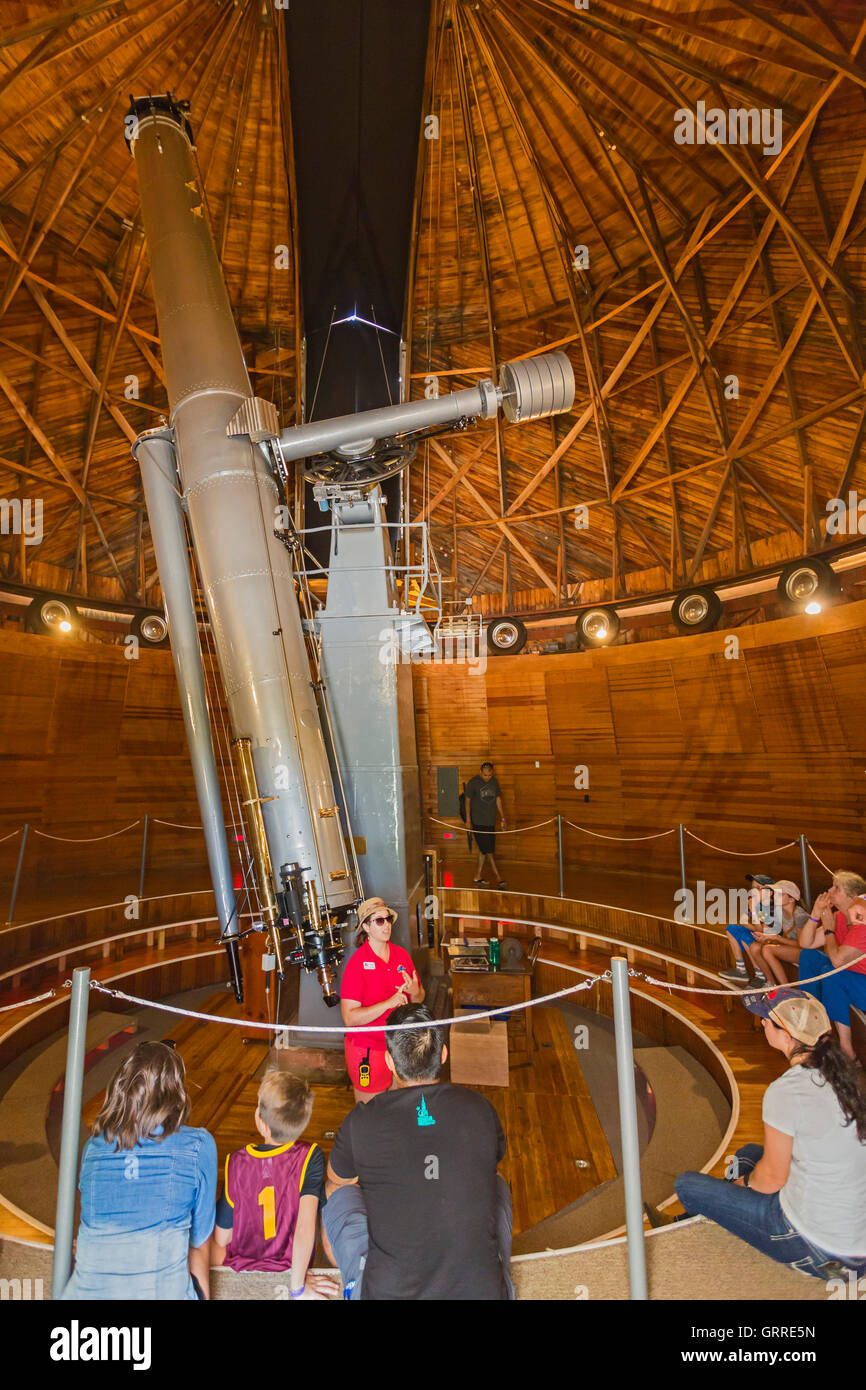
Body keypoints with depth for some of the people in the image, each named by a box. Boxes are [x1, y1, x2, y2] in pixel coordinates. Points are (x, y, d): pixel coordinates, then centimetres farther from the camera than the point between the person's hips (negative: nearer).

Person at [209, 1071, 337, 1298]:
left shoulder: (236, 1164, -23)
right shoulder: (310, 1158, -26)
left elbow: (221, 1240, -11)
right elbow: (305, 1225, -31)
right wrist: (297, 1287, -20)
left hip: (240, 1268, 0)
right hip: (288, 1268, 0)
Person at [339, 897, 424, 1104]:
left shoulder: (402, 955, -1)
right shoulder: (357, 963, -17)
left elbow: (420, 998, 9)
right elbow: (349, 1018, -21)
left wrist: (415, 993, -15)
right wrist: (389, 1003, -29)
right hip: (368, 1050, -5)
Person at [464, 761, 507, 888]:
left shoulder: (494, 782, 8)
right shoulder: (473, 782, -8)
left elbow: (498, 799, 15)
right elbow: (467, 801, -3)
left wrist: (502, 817, 15)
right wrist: (468, 819, -5)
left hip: (491, 821, 6)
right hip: (478, 821, -6)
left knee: (483, 849, 10)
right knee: (488, 850, -6)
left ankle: (478, 876, 19)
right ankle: (497, 877, -2)